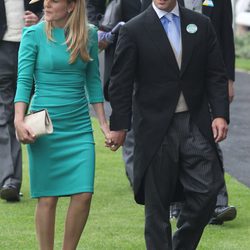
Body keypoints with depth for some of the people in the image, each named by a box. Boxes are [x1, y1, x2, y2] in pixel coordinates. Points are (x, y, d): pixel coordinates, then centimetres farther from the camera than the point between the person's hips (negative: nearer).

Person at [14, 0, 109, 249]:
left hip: (79, 126, 3)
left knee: (83, 195, -5)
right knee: (47, 198, -1)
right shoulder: (34, 35, -3)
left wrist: (103, 123, 11)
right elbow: (24, 80, -6)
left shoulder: (89, 34, 5)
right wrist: (19, 120, -18)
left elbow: (93, 81, 12)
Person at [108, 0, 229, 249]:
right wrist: (118, 126, -3)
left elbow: (216, 75, 7)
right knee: (157, 200, 2)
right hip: (156, 126, -3)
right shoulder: (134, 30, -2)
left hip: (196, 123, 3)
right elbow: (121, 83, -1)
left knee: (207, 190, -3)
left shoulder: (201, 25, 7)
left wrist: (220, 114, -4)